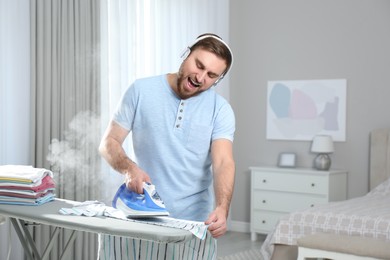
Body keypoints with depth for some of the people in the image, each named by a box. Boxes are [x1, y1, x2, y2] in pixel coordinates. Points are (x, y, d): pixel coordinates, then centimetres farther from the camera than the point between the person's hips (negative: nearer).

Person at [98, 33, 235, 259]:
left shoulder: (220, 110, -5)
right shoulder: (141, 91, -4)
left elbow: (223, 163, -16)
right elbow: (109, 143, 0)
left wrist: (222, 208, -34)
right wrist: (129, 168, -21)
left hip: (196, 221, 0)